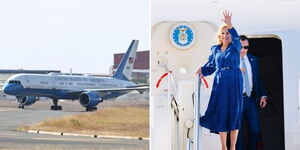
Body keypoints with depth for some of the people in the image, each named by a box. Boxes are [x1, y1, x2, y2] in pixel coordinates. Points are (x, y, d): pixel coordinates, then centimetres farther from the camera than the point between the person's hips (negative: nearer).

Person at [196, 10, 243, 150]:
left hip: (234, 83, -3)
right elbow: (211, 65, 16)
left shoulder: (235, 47, 0)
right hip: (220, 83, 3)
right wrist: (202, 69, -5)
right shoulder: (215, 49, 11)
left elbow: (236, 37, -21)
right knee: (221, 113, 0)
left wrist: (230, 25, -39)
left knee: (234, 113, -1)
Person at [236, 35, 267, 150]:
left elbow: (257, 79, 16)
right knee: (238, 132, 2)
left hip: (250, 99, 4)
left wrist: (262, 95, 6)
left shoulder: (253, 60, 11)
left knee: (255, 130, 1)